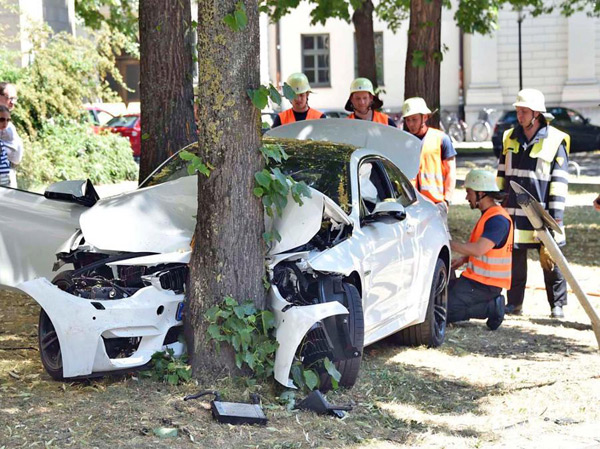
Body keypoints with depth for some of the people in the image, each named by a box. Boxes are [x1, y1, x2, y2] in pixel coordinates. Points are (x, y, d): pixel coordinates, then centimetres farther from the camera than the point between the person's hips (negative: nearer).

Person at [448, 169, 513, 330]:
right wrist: (464, 260, 9)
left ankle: (492, 308, -7)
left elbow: (478, 249, -29)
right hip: (476, 278, 10)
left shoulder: (498, 220, -19)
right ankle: (492, 304, 6)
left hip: (484, 284, -10)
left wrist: (449, 243, -22)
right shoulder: (488, 215, 15)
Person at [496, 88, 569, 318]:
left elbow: (559, 182, -6)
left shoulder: (555, 142, -5)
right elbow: (502, 174, 17)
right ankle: (514, 303, 18)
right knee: (514, 259, 8)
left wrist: (555, 215, -10)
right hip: (514, 213, 4)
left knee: (551, 261, 0)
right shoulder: (510, 139, 9)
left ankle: (557, 305, 10)